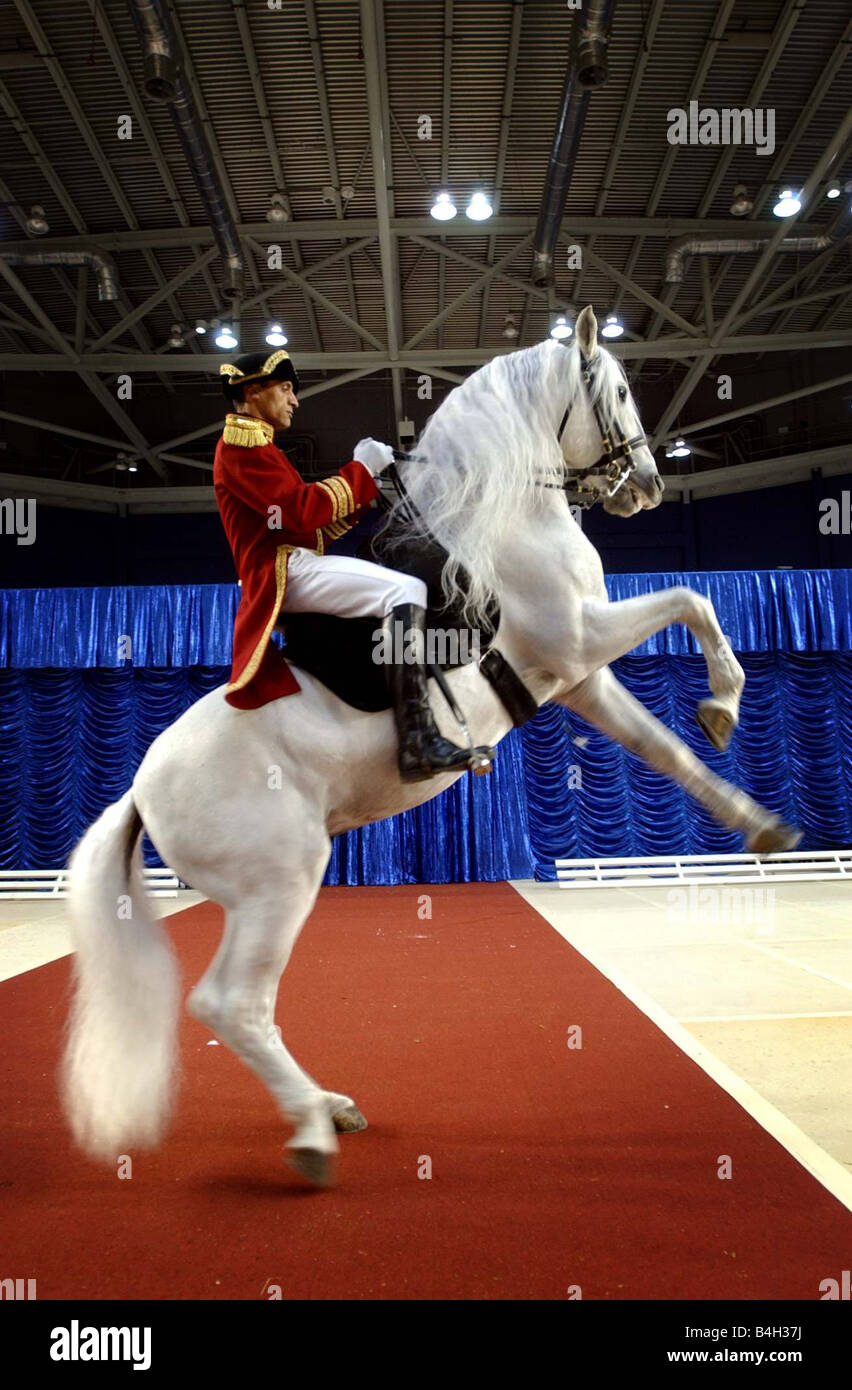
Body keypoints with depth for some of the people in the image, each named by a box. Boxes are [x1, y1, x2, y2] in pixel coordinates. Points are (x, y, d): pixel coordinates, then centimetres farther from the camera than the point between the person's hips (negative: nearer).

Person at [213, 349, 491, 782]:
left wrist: (366, 480, 13)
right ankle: (419, 746, -35)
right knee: (405, 591, -26)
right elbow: (304, 510, -18)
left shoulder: (253, 446, 28)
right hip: (283, 570, -11)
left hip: (297, 566, 11)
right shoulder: (241, 443, -4)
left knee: (404, 589, 18)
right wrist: (360, 470, -6)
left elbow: (315, 527, 22)